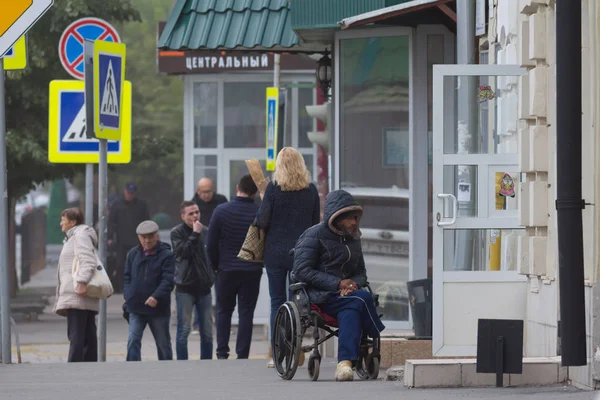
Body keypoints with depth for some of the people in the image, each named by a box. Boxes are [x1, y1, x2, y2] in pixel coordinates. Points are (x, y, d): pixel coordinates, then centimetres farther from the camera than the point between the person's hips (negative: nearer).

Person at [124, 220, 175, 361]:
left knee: (163, 343, 10)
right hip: (136, 308, 3)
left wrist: (156, 296, -30)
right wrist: (129, 297, -1)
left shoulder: (166, 255, -6)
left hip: (158, 308, -3)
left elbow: (168, 280, -15)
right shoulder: (133, 254, 8)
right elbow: (128, 277, 13)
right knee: (133, 341, -11)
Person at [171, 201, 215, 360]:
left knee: (207, 332, 6)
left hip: (204, 287, 4)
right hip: (185, 288, -4)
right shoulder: (177, 232, -3)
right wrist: (195, 234, -17)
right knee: (184, 330, -5)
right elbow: (183, 252, -18)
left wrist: (211, 276, 9)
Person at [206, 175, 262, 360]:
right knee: (246, 313, 4)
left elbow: (211, 244, -3)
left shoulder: (221, 211, -7)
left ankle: (222, 353, 9)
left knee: (224, 312, 14)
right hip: (252, 272, 0)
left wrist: (216, 266, 11)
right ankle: (242, 355, 1)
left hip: (226, 270, 0)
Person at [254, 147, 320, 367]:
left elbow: (262, 222, -9)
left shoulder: (274, 188, -8)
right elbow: (316, 223, 5)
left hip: (276, 251, -1)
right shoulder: (311, 190, 0)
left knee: (277, 302, 5)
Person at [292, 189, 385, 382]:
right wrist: (338, 284, -17)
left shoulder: (352, 238, 20)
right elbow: (302, 271, -10)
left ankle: (345, 362, -43)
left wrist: (354, 283, -5)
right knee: (362, 299, -32)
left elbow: (361, 272, 23)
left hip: (345, 293, 5)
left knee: (351, 310, -34)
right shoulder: (314, 235, -2)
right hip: (320, 297, -5)